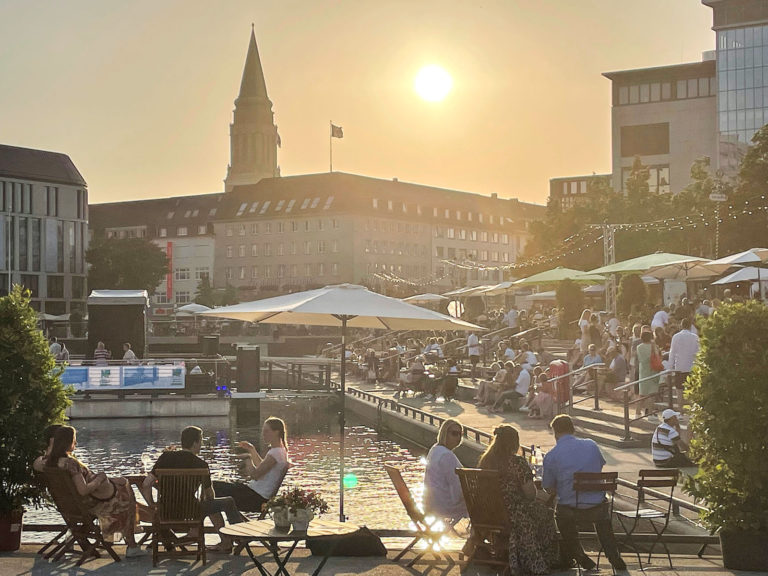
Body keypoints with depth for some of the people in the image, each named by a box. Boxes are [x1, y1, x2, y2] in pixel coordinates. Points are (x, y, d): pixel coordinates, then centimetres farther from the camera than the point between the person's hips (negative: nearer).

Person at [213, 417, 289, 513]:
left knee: (214, 487, -10)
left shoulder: (275, 453, -20)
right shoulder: (280, 451, 12)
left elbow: (255, 475, -24)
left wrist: (248, 458, -8)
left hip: (257, 498, -11)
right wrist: (252, 450, 24)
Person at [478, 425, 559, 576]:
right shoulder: (518, 462, -19)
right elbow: (530, 494, -17)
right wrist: (532, 483, 5)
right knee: (544, 512, 22)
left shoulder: (484, 461, -1)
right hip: (512, 516, -6)